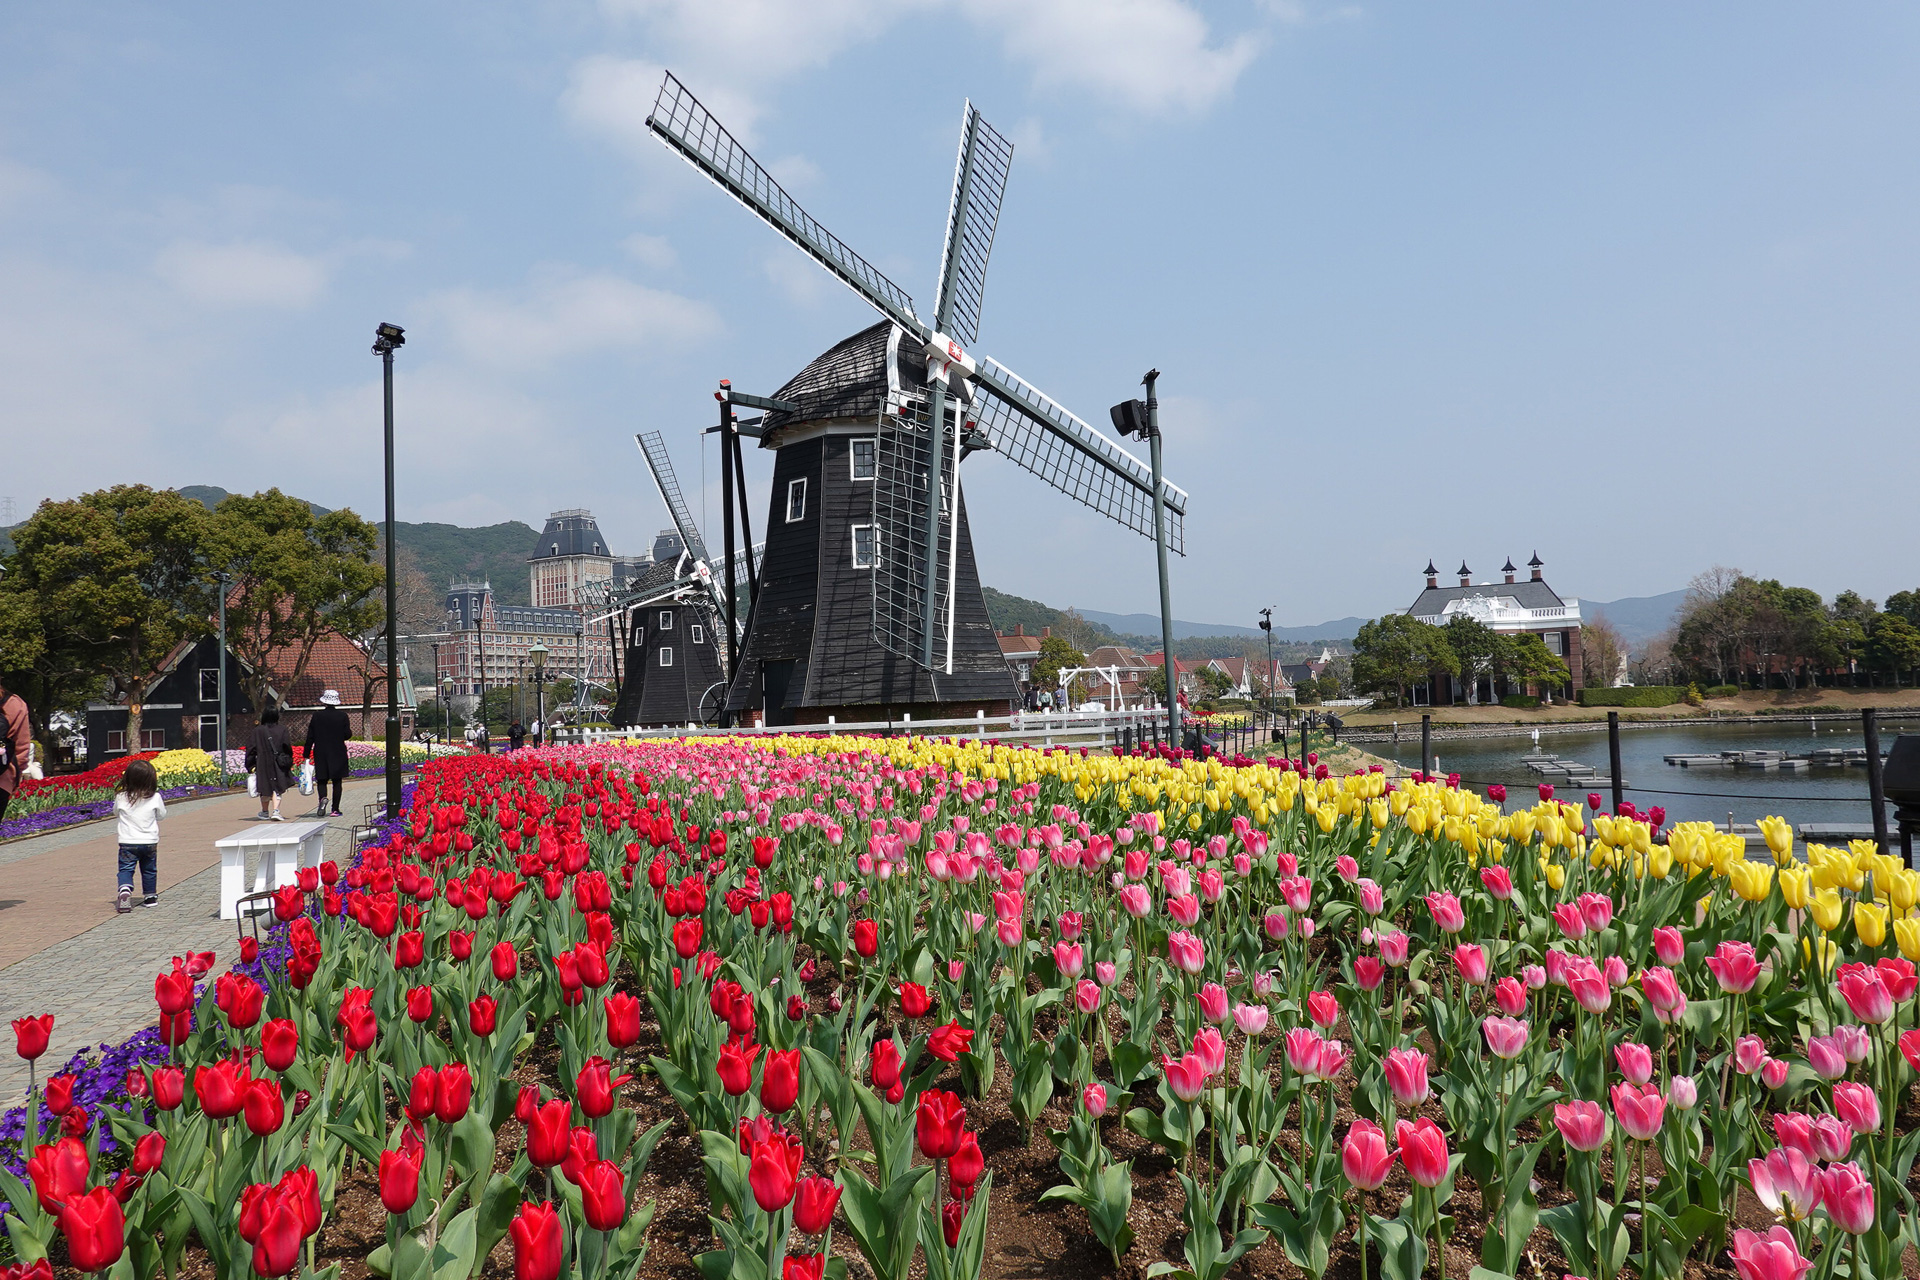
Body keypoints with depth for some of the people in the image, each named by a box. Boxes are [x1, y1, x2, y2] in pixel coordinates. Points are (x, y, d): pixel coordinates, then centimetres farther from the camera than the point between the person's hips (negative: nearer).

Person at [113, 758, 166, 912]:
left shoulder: (121, 798, -8)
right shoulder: (155, 798, -9)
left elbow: (116, 813, 12)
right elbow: (161, 815, 5)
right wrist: (163, 804, 21)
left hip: (128, 842, -1)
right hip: (150, 841, 1)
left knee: (125, 869, 2)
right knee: (149, 870, 16)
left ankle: (125, 890, -24)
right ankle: (151, 897, 25)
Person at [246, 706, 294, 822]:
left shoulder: (257, 730, -1)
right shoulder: (282, 729, -3)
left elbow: (252, 748, -1)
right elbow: (287, 747, -4)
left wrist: (251, 766, 4)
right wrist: (289, 763, 5)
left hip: (262, 764, 1)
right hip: (278, 764, -1)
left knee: (265, 789, 14)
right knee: (277, 788, 0)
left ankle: (265, 812, 29)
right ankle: (275, 811, -18)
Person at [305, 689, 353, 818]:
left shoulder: (317, 716, -3)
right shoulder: (342, 716, -5)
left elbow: (310, 737, -2)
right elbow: (347, 735, -6)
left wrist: (307, 754, 4)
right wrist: (350, 728, 16)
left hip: (321, 754, 0)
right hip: (338, 754, 0)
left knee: (321, 780, 7)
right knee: (337, 781, 6)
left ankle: (322, 798, -22)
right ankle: (335, 809, 5)